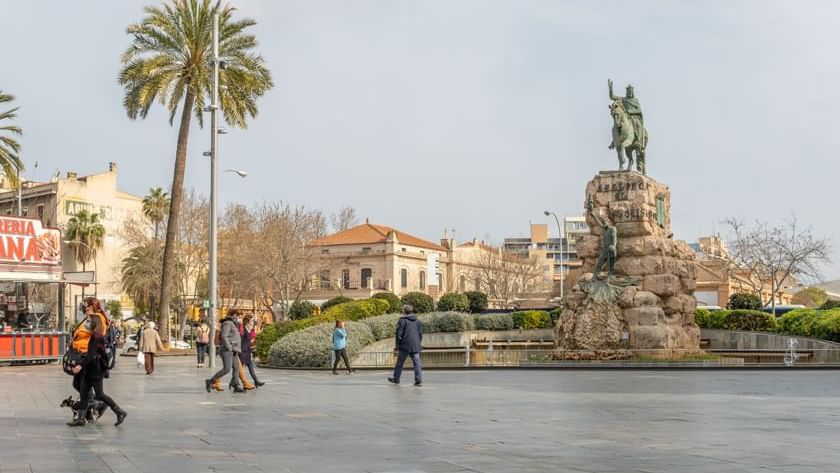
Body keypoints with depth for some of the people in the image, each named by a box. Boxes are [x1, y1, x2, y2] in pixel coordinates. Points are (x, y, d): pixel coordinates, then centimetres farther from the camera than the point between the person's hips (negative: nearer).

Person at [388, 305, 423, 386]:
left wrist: (397, 346, -1)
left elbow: (399, 334, -7)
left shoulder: (402, 320, -5)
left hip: (405, 346, -4)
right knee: (417, 363, 0)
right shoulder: (417, 321, 11)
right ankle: (419, 380, -9)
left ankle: (396, 379, 21)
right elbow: (420, 334, 13)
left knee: (400, 363, 10)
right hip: (415, 346, 4)